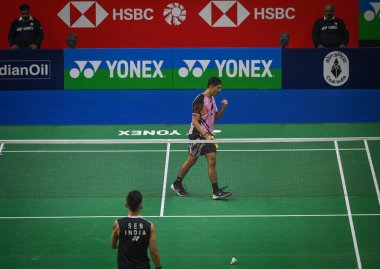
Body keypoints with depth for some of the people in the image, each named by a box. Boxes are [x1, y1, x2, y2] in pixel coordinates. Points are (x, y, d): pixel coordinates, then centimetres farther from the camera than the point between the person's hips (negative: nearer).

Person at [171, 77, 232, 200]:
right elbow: (195, 122, -19)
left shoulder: (212, 99, 11)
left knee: (212, 161, -2)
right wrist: (206, 135, -26)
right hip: (197, 135, -8)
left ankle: (216, 192, -6)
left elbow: (216, 117, 21)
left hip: (208, 135, 8)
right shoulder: (200, 100, -17)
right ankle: (177, 184, 22)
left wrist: (223, 107, 3)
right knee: (192, 160, 2)